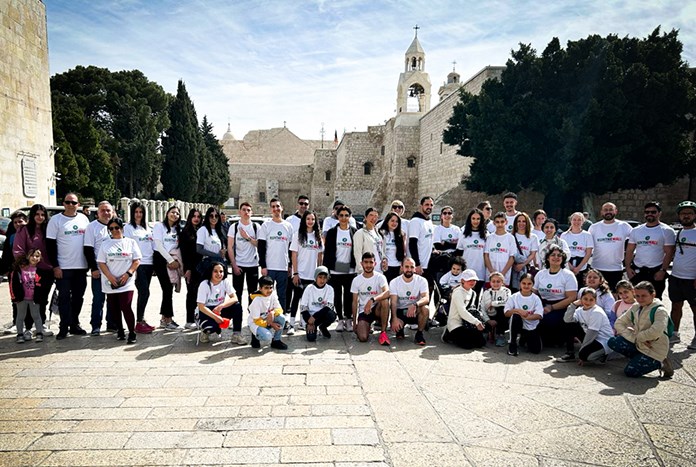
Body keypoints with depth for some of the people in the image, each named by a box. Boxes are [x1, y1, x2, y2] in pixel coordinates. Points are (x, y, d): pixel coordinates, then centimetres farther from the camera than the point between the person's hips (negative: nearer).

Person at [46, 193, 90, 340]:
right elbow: (51, 244, -5)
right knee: (64, 297, -1)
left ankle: (74, 324, 21)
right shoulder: (56, 220, -3)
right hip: (63, 267, -4)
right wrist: (55, 266, -11)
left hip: (81, 266, 4)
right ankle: (64, 327, 5)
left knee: (78, 297, 10)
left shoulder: (83, 218, 8)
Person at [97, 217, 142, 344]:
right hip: (110, 283, 3)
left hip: (126, 282, -3)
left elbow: (137, 261, 2)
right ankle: (120, 331, 23)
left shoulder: (130, 242, 5)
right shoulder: (105, 244, 9)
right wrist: (110, 276, -11)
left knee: (126, 307, -12)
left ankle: (132, 333, -3)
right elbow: (101, 263, 4)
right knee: (115, 309, 9)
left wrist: (128, 274, -12)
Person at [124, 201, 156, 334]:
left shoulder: (147, 227, 17)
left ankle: (141, 320, 18)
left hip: (149, 264, 6)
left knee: (144, 293, 9)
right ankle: (139, 323, -3)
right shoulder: (128, 227, -2)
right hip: (138, 265, -6)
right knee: (144, 292, -10)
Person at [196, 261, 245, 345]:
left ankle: (236, 335, -14)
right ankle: (206, 331, 4)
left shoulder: (226, 282, -7)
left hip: (219, 310, 4)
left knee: (237, 306, -22)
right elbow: (201, 306, -20)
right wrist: (215, 317, -31)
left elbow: (234, 298, -16)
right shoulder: (204, 284, -17)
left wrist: (221, 306, -33)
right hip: (205, 311, -4)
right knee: (213, 326, -34)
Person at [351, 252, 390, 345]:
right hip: (363, 311, 0)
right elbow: (355, 302, 5)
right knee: (362, 338, -25)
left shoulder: (380, 277, -8)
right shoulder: (356, 280, 0)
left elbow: (387, 292, -27)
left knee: (385, 300, -35)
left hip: (377, 309, 0)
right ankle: (367, 326, 12)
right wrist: (354, 322, 4)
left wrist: (372, 300, -41)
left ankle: (383, 332, -20)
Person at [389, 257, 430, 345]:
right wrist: (395, 318, -33)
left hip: (416, 312, 0)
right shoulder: (394, 282, -7)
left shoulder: (421, 280, -9)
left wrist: (415, 305, -45)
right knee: (395, 326, -30)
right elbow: (393, 302, -16)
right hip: (400, 311, 0)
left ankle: (419, 333, -7)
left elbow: (426, 298, -23)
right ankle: (400, 330, 11)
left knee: (425, 309, -33)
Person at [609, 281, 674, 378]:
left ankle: (659, 363, 4)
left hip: (654, 351, -7)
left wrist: (637, 336, -15)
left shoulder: (660, 311, -16)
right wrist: (634, 338, -13)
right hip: (638, 345, 7)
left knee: (630, 372, -17)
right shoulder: (635, 308, 4)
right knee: (612, 342, -11)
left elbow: (655, 332, -32)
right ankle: (638, 358, 3)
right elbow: (619, 323, 1)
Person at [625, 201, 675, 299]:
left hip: (656, 272, -4)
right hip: (636, 271, 4)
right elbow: (629, 251, 10)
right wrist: (628, 268, 0)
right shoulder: (636, 231, 9)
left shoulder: (667, 231, -2)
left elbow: (669, 253, -7)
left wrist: (663, 270, -14)